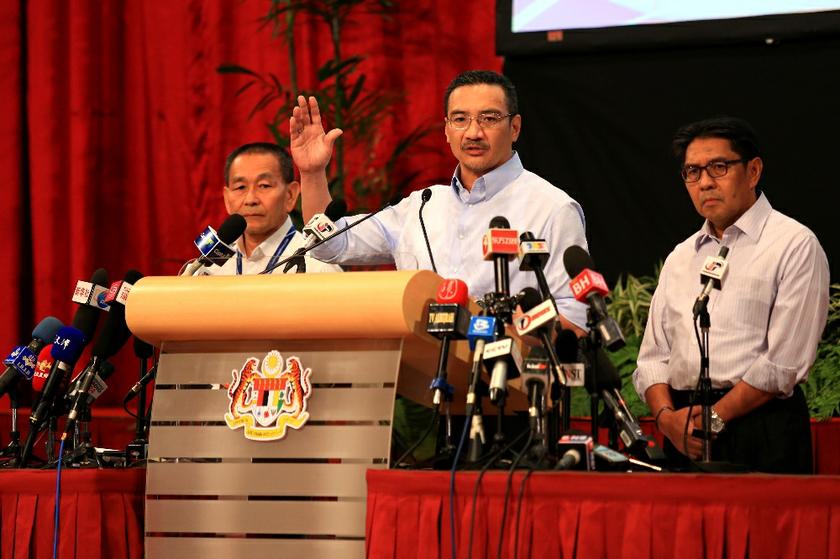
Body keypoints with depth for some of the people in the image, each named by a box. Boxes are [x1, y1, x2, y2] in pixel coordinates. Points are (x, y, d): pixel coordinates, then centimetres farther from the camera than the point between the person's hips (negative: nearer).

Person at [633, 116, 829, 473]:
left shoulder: (794, 245, 0)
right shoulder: (680, 259, 20)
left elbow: (784, 363, -9)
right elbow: (653, 355, 15)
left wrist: (715, 417, -12)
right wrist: (666, 416, -5)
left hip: (760, 428, -5)